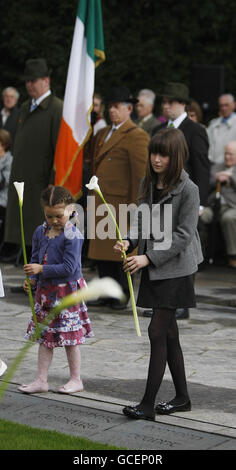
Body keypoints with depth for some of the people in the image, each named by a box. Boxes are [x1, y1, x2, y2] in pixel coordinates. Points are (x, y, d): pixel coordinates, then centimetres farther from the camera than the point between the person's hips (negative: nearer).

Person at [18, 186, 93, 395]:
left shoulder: (72, 236, -16)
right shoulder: (40, 232, 5)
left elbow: (68, 267, -21)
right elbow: (36, 260, 12)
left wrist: (41, 270, -23)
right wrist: (32, 279, -6)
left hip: (67, 291, -6)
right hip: (46, 291, 6)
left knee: (70, 338, 4)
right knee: (44, 337, 9)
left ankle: (76, 379, 17)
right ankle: (41, 380, 15)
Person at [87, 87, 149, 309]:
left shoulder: (136, 136, -8)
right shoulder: (102, 134, 18)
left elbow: (140, 174, -12)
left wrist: (135, 206, -15)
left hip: (121, 203, -8)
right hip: (101, 203, 8)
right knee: (101, 248, 9)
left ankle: (123, 295, 8)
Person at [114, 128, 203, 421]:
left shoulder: (188, 190, -14)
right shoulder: (147, 184, 7)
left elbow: (183, 235, -16)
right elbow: (140, 220, 9)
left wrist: (148, 258, -21)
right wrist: (129, 241, -12)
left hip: (175, 269, -7)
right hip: (152, 268, 7)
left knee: (157, 331, -8)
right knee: (169, 333, 13)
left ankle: (148, 404, -4)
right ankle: (182, 397, 24)